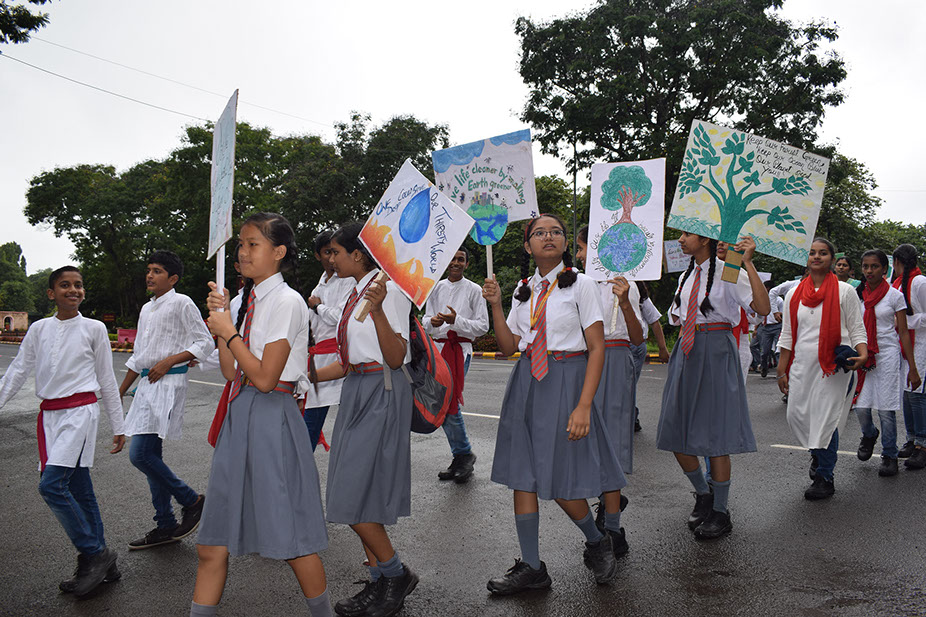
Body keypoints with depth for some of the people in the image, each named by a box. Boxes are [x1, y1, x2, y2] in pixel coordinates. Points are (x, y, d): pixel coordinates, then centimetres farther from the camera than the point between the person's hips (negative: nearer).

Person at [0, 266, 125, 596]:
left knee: (51, 485, -17)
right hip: (50, 414, 4)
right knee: (79, 491, 7)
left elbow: (107, 381, 4)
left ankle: (94, 554, -3)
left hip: (80, 411, -4)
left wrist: (118, 427, 6)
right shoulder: (39, 329, 10)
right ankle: (101, 564, 16)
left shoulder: (94, 328, 1)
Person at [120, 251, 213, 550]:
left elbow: (206, 343, -10)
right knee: (150, 456, 8)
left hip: (168, 383, -8)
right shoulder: (146, 309, 20)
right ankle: (165, 526, 17)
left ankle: (192, 501, 2)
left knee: (140, 454, -15)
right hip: (147, 384, 8)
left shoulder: (181, 303, -5)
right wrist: (120, 392, 23)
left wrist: (168, 362, -16)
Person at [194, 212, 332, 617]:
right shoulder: (247, 300, 13)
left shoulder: (287, 301, -11)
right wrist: (221, 319, 4)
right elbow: (230, 371, 11)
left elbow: (265, 377, -17)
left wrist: (229, 332, -8)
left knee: (292, 539, 3)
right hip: (239, 416, 8)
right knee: (212, 545, 11)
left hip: (272, 418, -8)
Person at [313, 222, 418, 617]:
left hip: (381, 392, -9)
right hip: (357, 392, 9)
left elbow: (395, 358, -19)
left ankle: (396, 574, 12)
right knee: (358, 495, 11)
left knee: (354, 495, -8)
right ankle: (380, 583, 24)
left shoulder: (388, 289, -12)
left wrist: (377, 310, -30)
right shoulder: (354, 294, 15)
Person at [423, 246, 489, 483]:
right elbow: (426, 320, 15)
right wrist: (432, 321, -9)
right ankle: (462, 456, 16)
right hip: (439, 348, 5)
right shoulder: (436, 288, 14)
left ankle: (464, 455, 3)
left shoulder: (474, 290, 1)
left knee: (450, 404, -14)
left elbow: (482, 326, -3)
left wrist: (456, 320, -16)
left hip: (461, 349, -5)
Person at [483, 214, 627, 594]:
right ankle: (532, 568, 17)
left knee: (561, 480, -3)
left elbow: (597, 349, -9)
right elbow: (508, 347, 10)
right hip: (527, 383, 5)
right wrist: (495, 306, -3)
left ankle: (600, 540, 27)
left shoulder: (581, 285, -4)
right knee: (522, 472, 5)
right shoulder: (524, 289, 10)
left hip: (568, 381, -5)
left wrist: (583, 406, -17)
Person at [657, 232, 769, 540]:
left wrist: (747, 262, -25)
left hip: (716, 353, -7)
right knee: (676, 432, 6)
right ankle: (703, 494, 29)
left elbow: (763, 308, -21)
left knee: (715, 435, -2)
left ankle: (720, 512, 14)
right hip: (687, 353, 7)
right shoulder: (687, 276, 14)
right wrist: (680, 345, 11)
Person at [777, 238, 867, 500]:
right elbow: (787, 335, 14)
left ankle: (824, 478, 9)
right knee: (797, 415, 2)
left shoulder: (844, 291, 4)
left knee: (825, 418, -6)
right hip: (802, 365, 4)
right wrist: (782, 371, 10)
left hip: (833, 365, -4)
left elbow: (856, 329, 4)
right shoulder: (794, 294, 12)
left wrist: (862, 353, -16)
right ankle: (818, 452, 35)